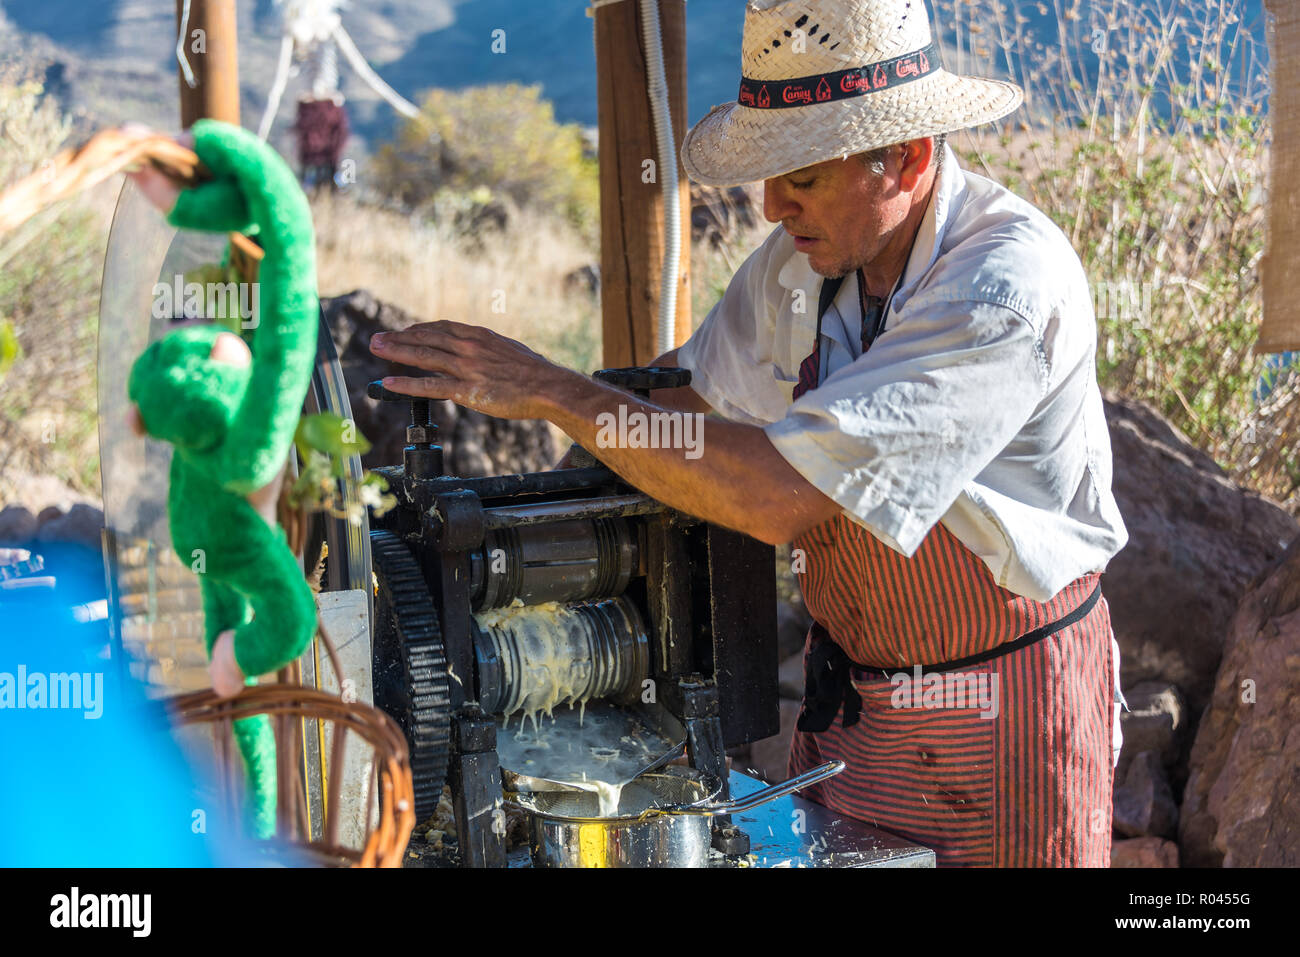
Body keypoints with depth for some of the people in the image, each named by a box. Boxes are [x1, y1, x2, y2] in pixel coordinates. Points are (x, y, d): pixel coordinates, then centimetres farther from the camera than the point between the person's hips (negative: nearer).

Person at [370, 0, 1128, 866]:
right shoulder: (804, 256, -4)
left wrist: (554, 393, -30)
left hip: (1005, 701, -6)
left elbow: (785, 496, -35)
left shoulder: (1009, 285, -29)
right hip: (850, 695, 6)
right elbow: (690, 387, 12)